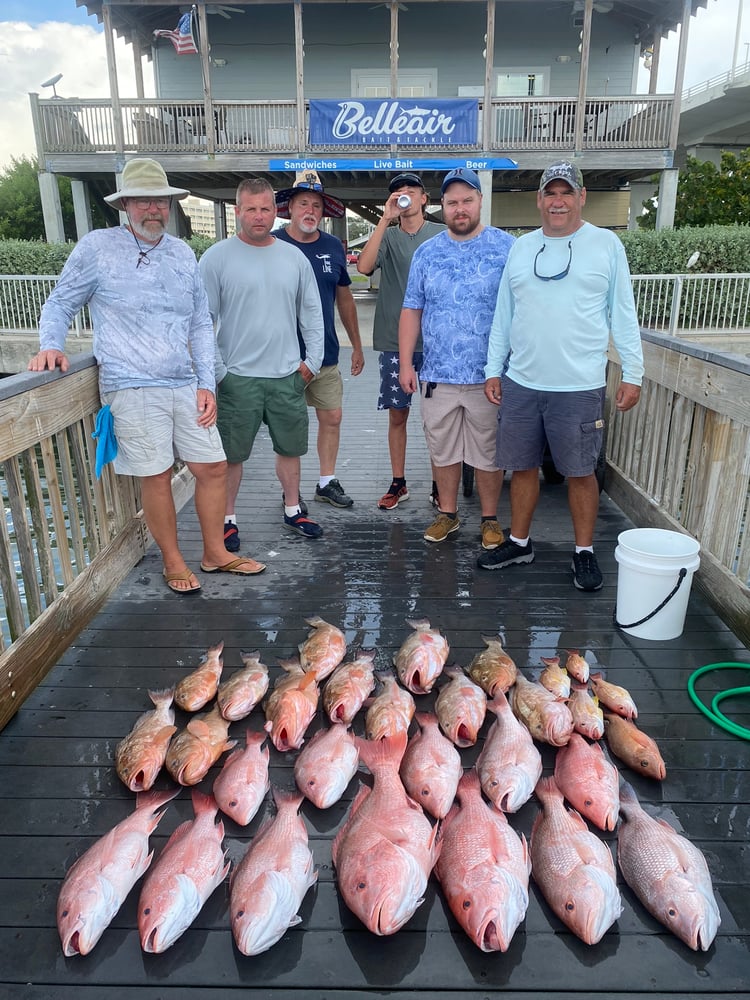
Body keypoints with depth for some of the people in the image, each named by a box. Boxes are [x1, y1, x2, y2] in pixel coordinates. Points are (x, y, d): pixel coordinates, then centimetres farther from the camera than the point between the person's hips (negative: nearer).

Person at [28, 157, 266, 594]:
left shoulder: (183, 253, 11)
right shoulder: (97, 247, -1)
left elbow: (201, 324, 13)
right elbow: (60, 304, 7)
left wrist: (207, 384, 6)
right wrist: (51, 345, -12)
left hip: (185, 385, 5)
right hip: (133, 389, -4)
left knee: (214, 467, 6)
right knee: (157, 477, 0)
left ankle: (215, 553, 25)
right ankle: (173, 562, 20)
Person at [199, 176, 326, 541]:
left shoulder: (294, 257, 6)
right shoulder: (216, 257, -5)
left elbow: (311, 313, 11)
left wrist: (312, 360, 4)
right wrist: (216, 371, -10)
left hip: (288, 375, 4)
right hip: (237, 377, -3)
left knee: (290, 447, 14)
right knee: (232, 453, 5)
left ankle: (292, 510, 31)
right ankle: (227, 519, 21)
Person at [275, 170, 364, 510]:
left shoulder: (333, 247, 6)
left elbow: (344, 297, 14)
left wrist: (357, 346, 15)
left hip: (326, 354, 4)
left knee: (332, 418, 9)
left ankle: (327, 482, 24)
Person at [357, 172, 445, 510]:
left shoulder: (442, 234, 5)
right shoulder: (388, 237, 6)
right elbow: (364, 266, -13)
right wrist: (386, 219, -15)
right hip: (394, 340, 1)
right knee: (397, 414, 8)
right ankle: (398, 483, 20)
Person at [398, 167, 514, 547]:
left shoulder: (506, 247, -1)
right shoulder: (427, 252, 8)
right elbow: (412, 309, 9)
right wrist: (405, 363, 2)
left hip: (488, 376, -2)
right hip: (437, 376, 3)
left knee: (488, 453, 7)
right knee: (443, 451, 12)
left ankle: (490, 519, 23)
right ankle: (447, 513, 28)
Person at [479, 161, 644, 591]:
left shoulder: (606, 244, 1)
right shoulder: (522, 247, 10)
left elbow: (623, 313, 1)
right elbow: (504, 314, 12)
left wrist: (633, 372, -2)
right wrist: (494, 369, 9)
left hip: (579, 386, -3)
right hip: (520, 382, 4)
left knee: (581, 472, 4)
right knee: (523, 466, 12)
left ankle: (585, 552, 20)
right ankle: (519, 542, 28)